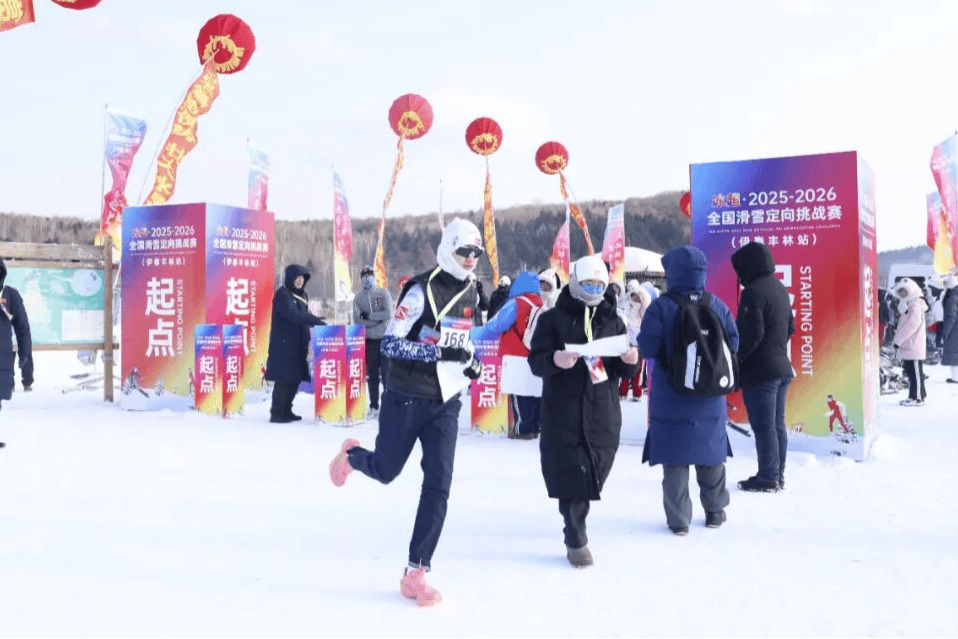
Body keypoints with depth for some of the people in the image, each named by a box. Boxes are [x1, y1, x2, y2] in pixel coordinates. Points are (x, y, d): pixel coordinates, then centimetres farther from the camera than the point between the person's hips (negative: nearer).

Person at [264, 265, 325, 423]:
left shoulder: (303, 295, 15)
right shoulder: (282, 295, -10)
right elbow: (293, 315, -23)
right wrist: (317, 321, -27)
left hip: (298, 345, 8)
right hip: (283, 344, -8)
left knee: (295, 378, 9)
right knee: (284, 379, -7)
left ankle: (286, 411, 19)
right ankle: (276, 413, 1)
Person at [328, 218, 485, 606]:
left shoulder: (471, 292, 6)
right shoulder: (422, 290, -15)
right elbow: (390, 343, -18)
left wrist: (470, 361, 4)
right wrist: (439, 352, -29)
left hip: (446, 402, 5)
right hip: (406, 399, -4)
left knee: (438, 484, -5)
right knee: (385, 471, 12)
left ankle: (416, 573, 4)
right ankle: (350, 455, 49)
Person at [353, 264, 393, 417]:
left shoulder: (384, 293, 3)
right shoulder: (357, 298, 8)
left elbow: (388, 314, -10)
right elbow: (357, 320, -3)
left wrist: (369, 315, -11)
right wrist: (377, 320, -11)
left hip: (384, 338, -2)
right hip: (368, 340, 2)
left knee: (387, 372, -4)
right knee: (371, 375, 6)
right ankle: (374, 407, 12)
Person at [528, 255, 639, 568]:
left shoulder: (613, 321, 14)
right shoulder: (553, 318, 3)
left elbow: (624, 371, 13)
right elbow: (535, 360, -4)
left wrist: (630, 361, -11)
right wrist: (555, 359, -27)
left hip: (604, 414, 4)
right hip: (563, 412, -3)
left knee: (593, 474, 8)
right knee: (572, 474, -7)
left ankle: (575, 527, 31)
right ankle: (576, 541, 7)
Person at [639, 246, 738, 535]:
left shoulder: (660, 306, -12)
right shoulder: (717, 305, 0)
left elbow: (648, 348, -15)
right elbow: (733, 343, 2)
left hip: (671, 397, -4)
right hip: (709, 397, 4)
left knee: (674, 458, 4)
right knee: (711, 452, 18)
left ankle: (679, 519, 7)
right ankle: (715, 510, 31)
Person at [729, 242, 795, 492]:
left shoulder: (753, 291, -16)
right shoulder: (781, 288, 14)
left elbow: (751, 334, -21)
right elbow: (790, 327, 20)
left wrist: (735, 359, -12)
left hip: (760, 370, -9)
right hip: (782, 367, 9)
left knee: (763, 426, -3)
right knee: (778, 425, 14)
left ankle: (767, 478, 2)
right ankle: (778, 475, 22)